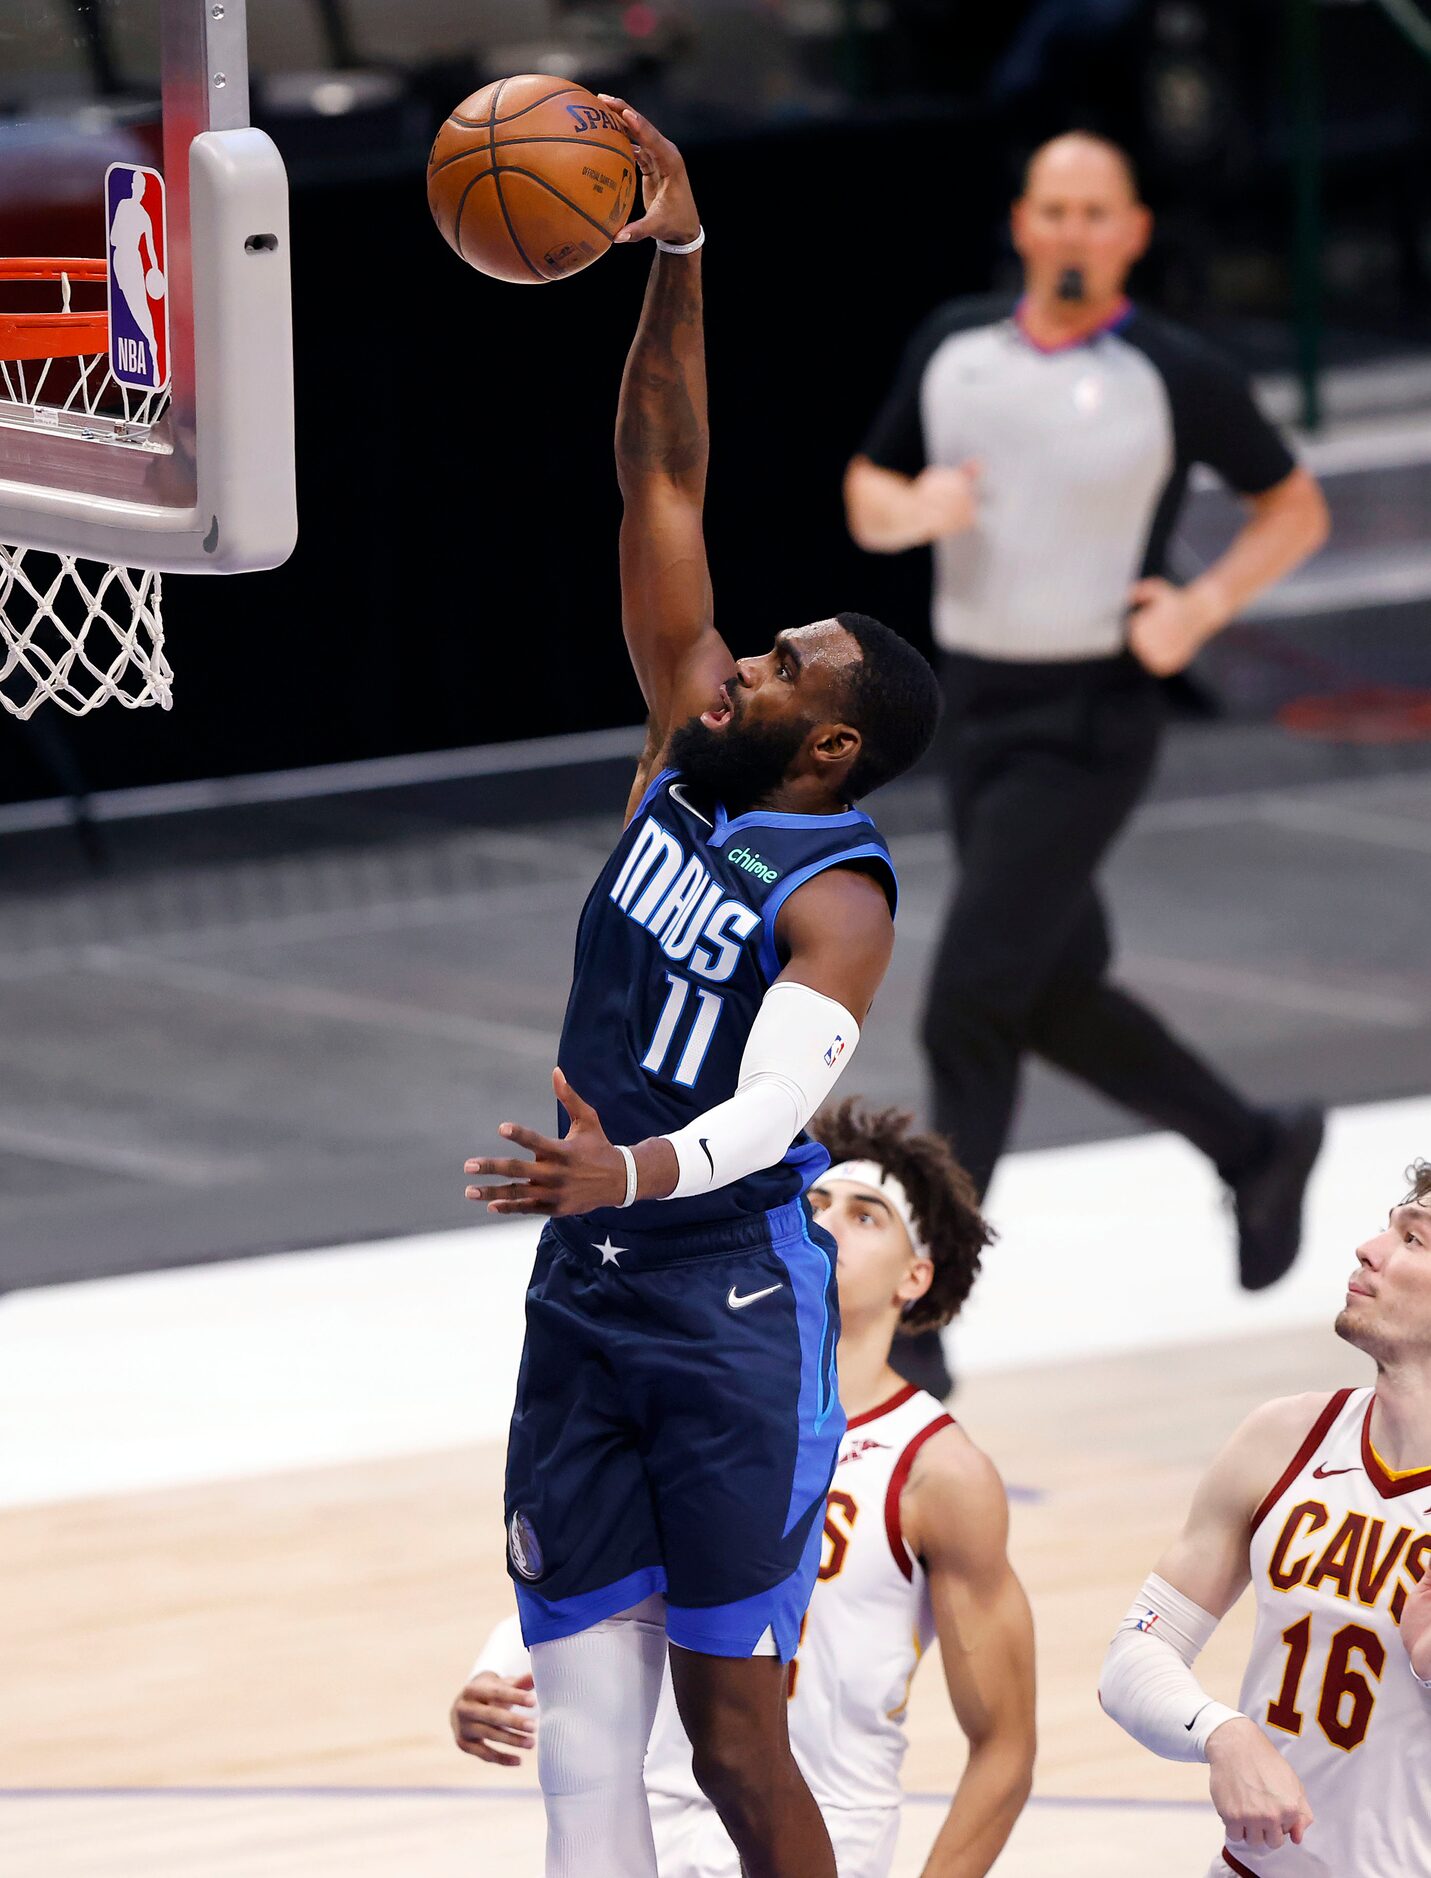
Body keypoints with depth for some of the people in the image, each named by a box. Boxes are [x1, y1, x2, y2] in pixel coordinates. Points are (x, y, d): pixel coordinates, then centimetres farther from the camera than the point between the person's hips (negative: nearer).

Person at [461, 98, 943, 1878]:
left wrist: (633, 1168, -48)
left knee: (732, 1727, -7)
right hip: (583, 1290, 7)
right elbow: (661, 480, 9)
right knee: (583, 1729, 3)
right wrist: (674, 260, 2)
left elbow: (770, 1105, -28)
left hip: (736, 1308, -7)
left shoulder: (839, 901, -12)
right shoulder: (685, 760, 8)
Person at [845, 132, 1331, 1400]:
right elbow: (868, 489, 15)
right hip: (975, 707, 6)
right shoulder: (953, 347, 4)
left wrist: (1202, 606, -13)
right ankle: (1257, 1151, 37)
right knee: (1056, 997, 15)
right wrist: (909, 513, -9)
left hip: (1092, 722, -6)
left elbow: (1296, 508, 3)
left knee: (970, 1001, -13)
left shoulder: (1175, 377, -8)